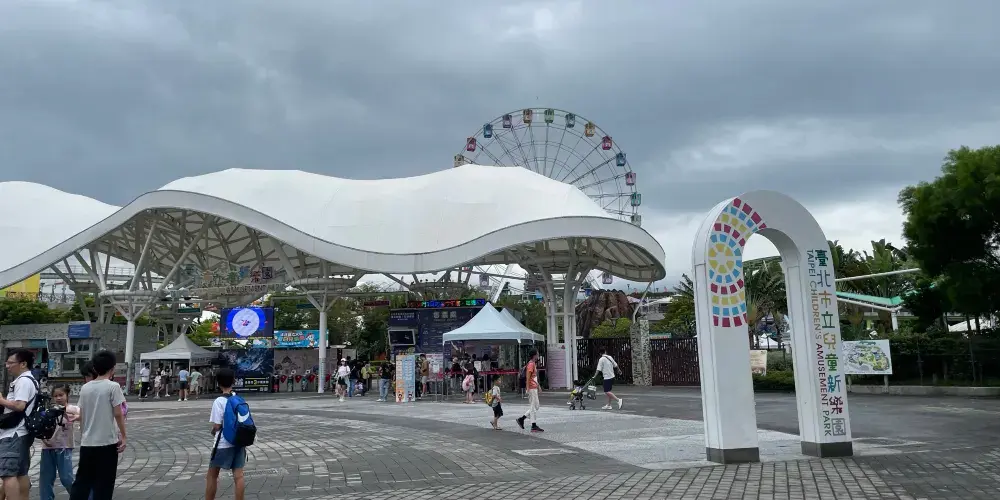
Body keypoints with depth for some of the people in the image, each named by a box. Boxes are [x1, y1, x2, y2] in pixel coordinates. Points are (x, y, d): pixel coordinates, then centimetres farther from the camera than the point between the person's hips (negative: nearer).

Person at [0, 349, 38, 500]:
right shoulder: (31, 380, 19)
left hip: (13, 435, -10)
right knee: (21, 473, 12)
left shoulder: (23, 381, -13)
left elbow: (19, 405, -23)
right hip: (22, 433, 10)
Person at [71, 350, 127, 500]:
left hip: (87, 442, 5)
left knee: (82, 480, 14)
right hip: (107, 442, -5)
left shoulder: (85, 387, 6)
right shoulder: (113, 386, -10)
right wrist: (123, 436, -5)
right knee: (104, 483, 3)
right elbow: (118, 414, -13)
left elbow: (81, 416, 10)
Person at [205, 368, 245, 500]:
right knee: (238, 476, 4)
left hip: (223, 444, -5)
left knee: (212, 475, 11)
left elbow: (217, 426, -14)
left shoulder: (219, 401, -13)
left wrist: (213, 432, 6)